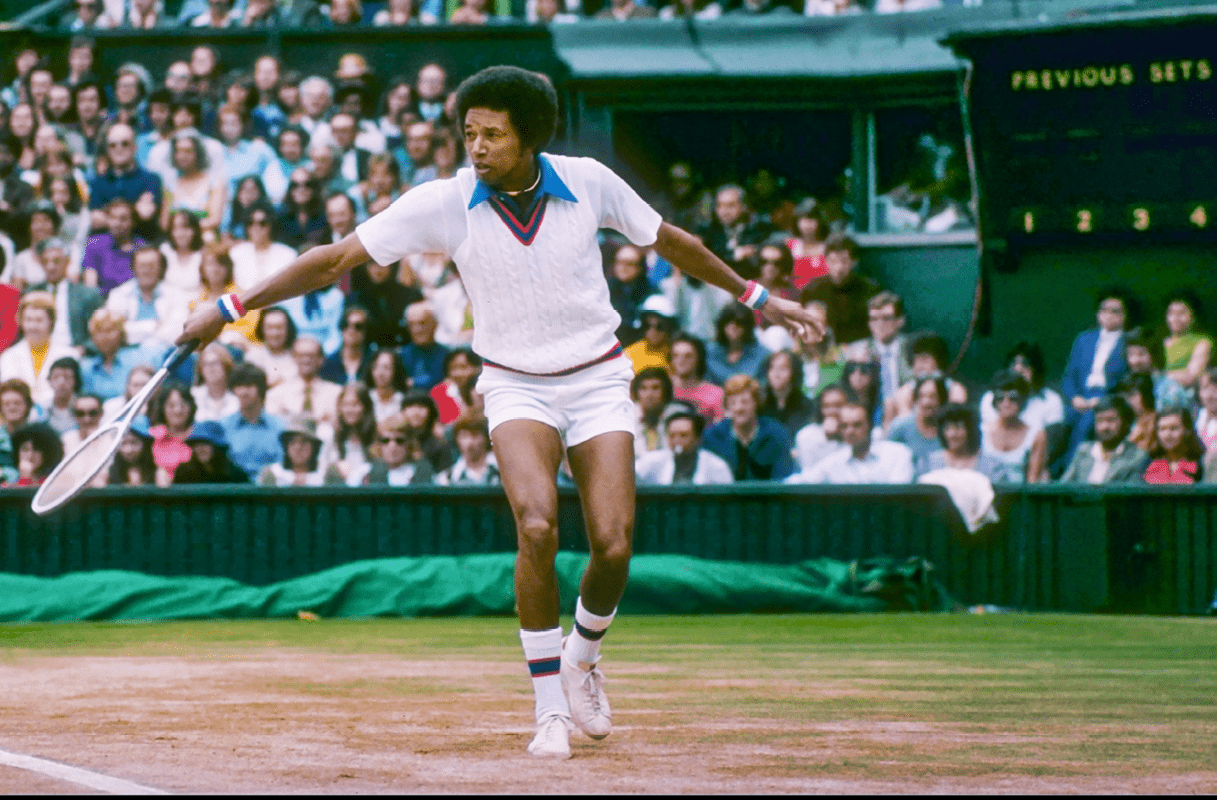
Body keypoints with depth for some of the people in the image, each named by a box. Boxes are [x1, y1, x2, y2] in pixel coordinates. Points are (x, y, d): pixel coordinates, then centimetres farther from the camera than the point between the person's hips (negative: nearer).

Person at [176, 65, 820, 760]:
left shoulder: (588, 182, -8)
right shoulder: (444, 203, -12)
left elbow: (671, 242, 9)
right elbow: (337, 259, -10)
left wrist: (757, 297, 17)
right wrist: (231, 309, -14)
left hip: (599, 381, 1)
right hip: (517, 387, -1)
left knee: (613, 547, -13)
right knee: (538, 529, -25)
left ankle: (583, 658, 20)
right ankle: (551, 710, -12)